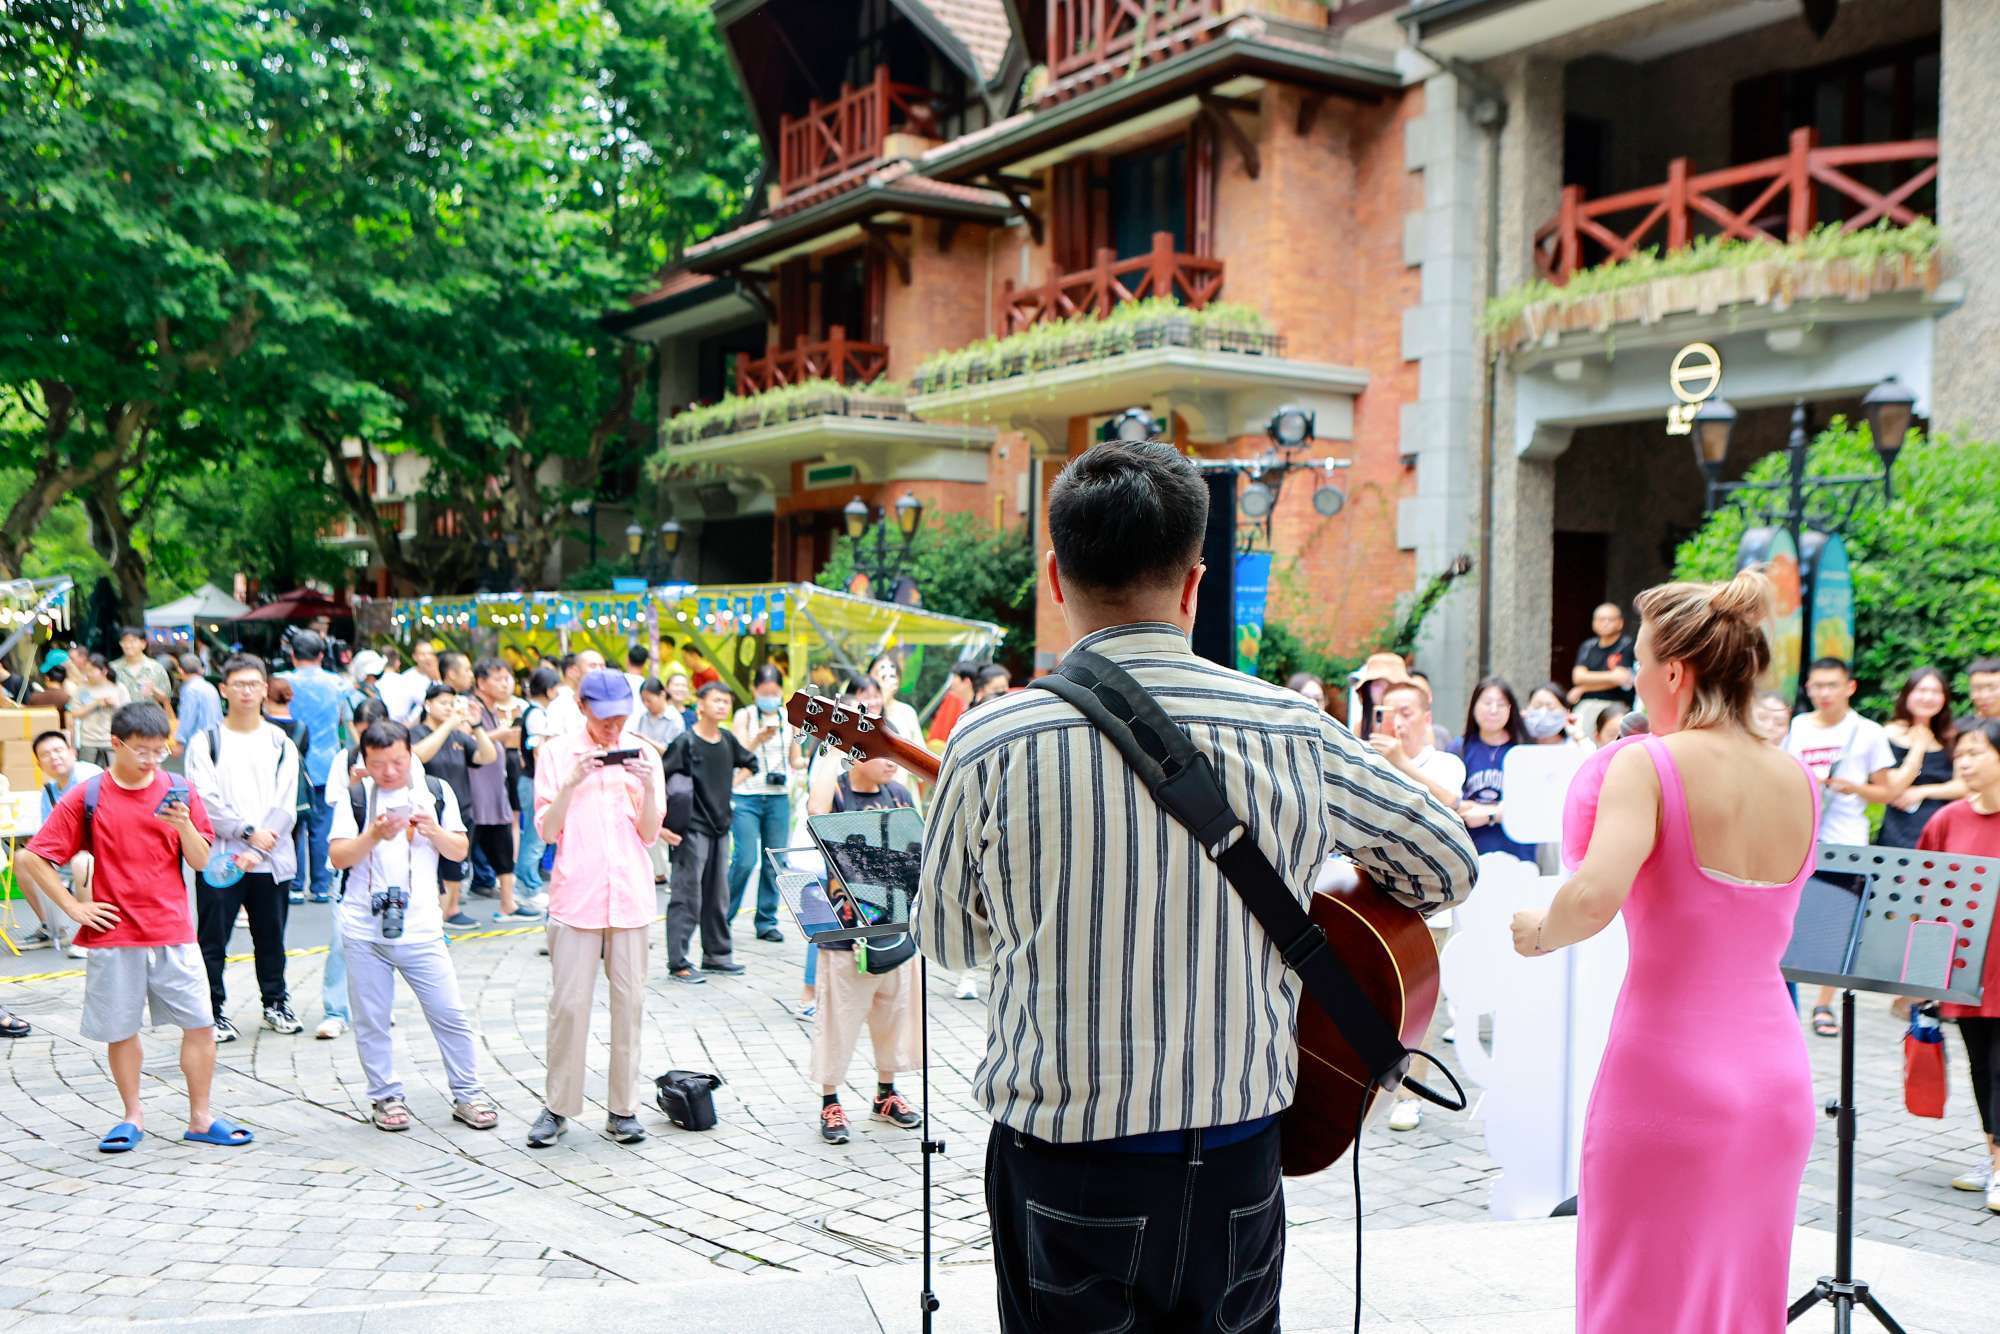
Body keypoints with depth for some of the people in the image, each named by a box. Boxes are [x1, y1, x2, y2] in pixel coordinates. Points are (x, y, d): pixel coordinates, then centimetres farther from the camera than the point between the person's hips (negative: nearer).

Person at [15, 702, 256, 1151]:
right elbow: (31, 858, -1)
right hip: (113, 936, -1)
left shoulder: (179, 792, 3)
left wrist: (184, 825, -16)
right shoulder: (86, 797, -3)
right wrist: (73, 907, -5)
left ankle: (200, 1118, 12)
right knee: (120, 1030, 8)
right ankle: (132, 1117, 26)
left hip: (173, 934, 1)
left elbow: (201, 861, 2)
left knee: (200, 1024, 0)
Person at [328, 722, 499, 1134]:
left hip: (421, 928, 0)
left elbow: (459, 852, 6)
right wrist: (374, 836, -20)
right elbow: (338, 857, -4)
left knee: (450, 1014, 0)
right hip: (364, 930, 0)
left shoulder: (436, 792, 6)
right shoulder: (355, 797, 3)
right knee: (371, 1020, 6)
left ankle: (467, 1095, 13)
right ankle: (385, 1097, 21)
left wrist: (435, 832, -13)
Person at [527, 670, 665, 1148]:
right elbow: (547, 830, -2)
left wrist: (649, 787, -10)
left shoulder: (643, 755, 8)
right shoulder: (558, 753, 3)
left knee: (629, 1001, 3)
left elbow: (649, 834, 5)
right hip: (576, 894, -2)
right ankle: (557, 1106, 10)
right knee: (568, 1003, -3)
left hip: (630, 896, 2)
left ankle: (623, 1108, 11)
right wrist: (571, 783, -15)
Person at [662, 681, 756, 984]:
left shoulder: (727, 741, 8)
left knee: (718, 896, 14)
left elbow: (749, 762, 28)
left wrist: (732, 784, 12)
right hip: (692, 829, -7)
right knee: (687, 897, -5)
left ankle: (717, 955, 25)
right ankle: (678, 963, 0)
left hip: (720, 826, 7)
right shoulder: (685, 742, -11)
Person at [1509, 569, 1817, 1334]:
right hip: (1777, 1075, 6)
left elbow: (1596, 897, -29)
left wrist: (1540, 931, -10)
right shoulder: (1797, 781, 5)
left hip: (1668, 1075, -6)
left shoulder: (1652, 763, -14)